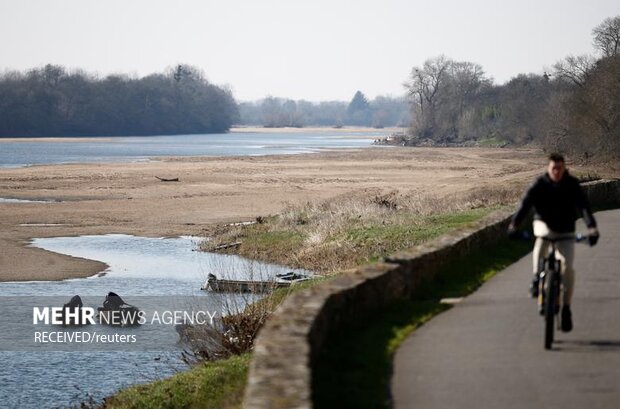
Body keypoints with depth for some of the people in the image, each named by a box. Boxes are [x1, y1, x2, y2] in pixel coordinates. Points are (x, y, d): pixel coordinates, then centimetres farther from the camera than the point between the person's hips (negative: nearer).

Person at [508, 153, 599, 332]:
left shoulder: (572, 185, -12)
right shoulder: (539, 184, -13)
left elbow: (583, 206, -23)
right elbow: (525, 204, -23)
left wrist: (592, 228, -39)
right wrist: (514, 224, -38)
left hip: (565, 230, 1)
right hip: (544, 223, -1)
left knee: (567, 266, -12)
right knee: (542, 236, -38)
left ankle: (566, 307, 0)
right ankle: (536, 278, -29)